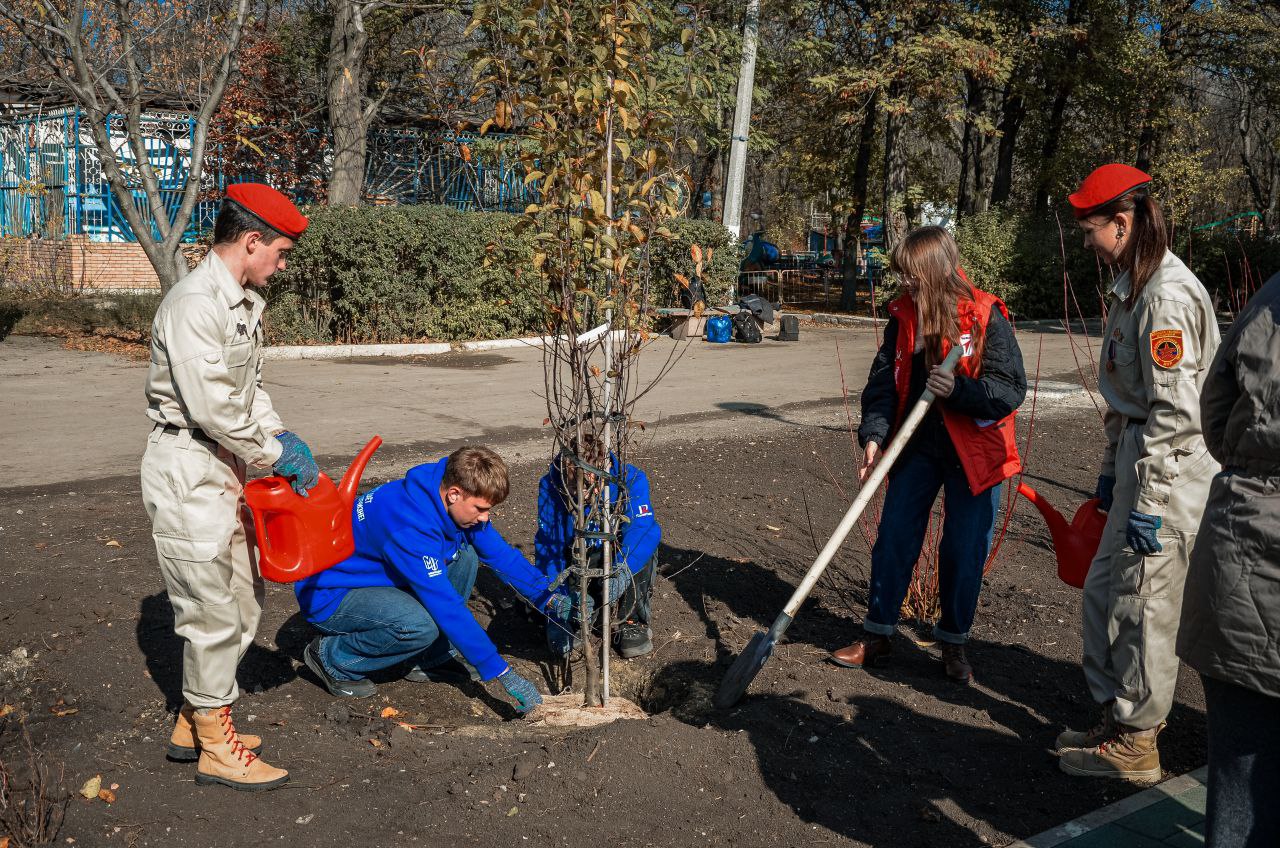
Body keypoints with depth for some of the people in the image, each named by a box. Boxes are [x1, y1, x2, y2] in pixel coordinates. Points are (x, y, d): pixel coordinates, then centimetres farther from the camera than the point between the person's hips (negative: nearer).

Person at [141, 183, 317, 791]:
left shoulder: (244, 301, 11)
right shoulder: (196, 303, -21)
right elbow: (213, 406, -26)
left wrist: (283, 438, 4)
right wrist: (278, 454, -16)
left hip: (224, 468, 10)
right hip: (187, 472, -10)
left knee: (242, 600, 17)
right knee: (213, 612, 0)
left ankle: (192, 725, 31)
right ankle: (215, 748, 15)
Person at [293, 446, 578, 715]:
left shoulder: (452, 501, -9)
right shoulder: (409, 521, -35)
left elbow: (500, 552, 4)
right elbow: (447, 605, -35)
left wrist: (549, 597, -8)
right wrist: (503, 674, -31)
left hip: (379, 577, 9)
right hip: (327, 595, -9)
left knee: (465, 555, -5)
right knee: (421, 625, -33)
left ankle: (429, 658, 2)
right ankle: (333, 658, -7)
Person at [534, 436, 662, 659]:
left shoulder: (630, 478, -26)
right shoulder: (551, 485, -24)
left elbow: (644, 528, -37)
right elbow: (547, 545, -26)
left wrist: (621, 571, -55)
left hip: (617, 556, 0)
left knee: (643, 545, -33)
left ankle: (634, 622, -13)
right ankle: (573, 620, 11)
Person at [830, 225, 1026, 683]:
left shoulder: (986, 316, -15)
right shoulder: (904, 314, -1)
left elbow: (1011, 389, -15)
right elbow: (883, 380, -1)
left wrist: (959, 389, -30)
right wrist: (873, 435, -15)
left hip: (973, 451, -4)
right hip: (917, 445, 4)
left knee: (965, 550, 6)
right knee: (893, 539, 6)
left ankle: (954, 642, 25)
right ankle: (877, 636, 20)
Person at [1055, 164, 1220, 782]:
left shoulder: (1165, 296, -19)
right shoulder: (1133, 287, 14)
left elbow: (1175, 411, -22)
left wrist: (1147, 501, -21)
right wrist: (1112, 472, 21)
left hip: (1168, 472, -10)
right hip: (1139, 459, 10)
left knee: (1140, 605, 1)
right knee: (1103, 589, 16)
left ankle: (1135, 745, 16)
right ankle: (1116, 719, 30)